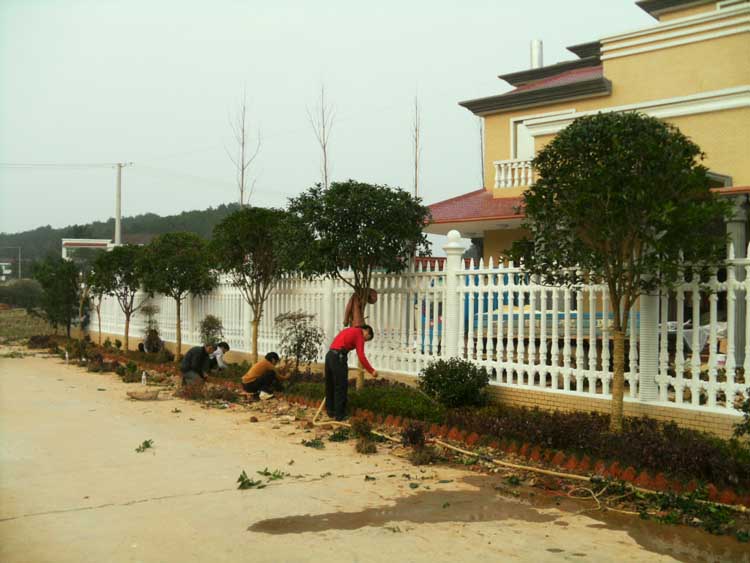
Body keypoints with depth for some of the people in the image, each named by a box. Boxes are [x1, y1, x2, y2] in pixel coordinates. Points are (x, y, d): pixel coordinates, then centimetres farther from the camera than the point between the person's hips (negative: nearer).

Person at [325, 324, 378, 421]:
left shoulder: (349, 331, 26)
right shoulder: (359, 334, -1)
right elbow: (361, 357, -12)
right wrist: (372, 370, -9)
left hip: (329, 355, 9)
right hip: (338, 357, -9)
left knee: (330, 386, 18)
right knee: (341, 387, 1)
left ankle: (331, 411, 28)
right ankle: (339, 414, 6)